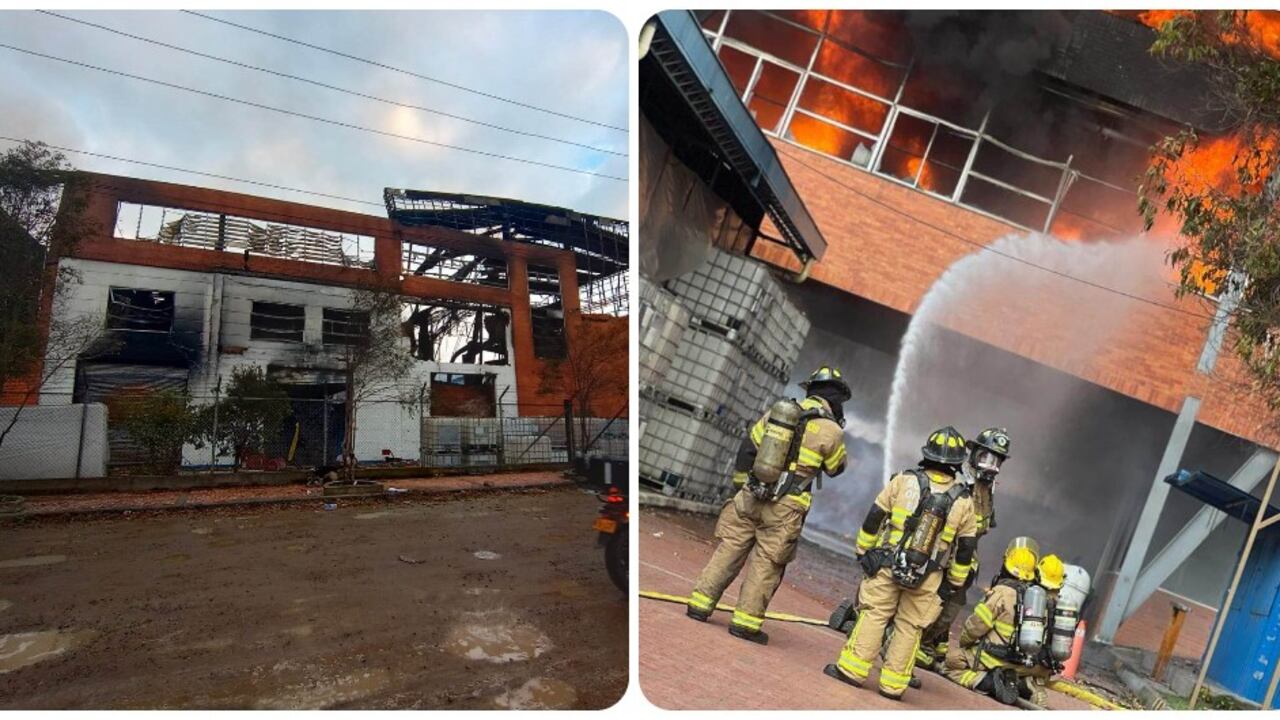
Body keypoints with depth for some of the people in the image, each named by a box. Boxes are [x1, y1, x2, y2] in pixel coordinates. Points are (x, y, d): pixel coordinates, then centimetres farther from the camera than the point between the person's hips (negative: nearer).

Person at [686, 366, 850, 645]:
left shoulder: (779, 410, 6)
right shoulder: (831, 430, -6)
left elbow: (748, 448, 9)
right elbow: (836, 468, 10)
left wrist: (740, 483, 19)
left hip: (751, 496, 4)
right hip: (785, 508, -4)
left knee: (729, 549, 11)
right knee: (767, 564, 6)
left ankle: (700, 604, 14)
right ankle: (746, 621, 9)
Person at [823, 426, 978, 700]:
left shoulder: (904, 481, -5)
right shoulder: (963, 502, 0)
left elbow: (874, 518, -1)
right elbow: (966, 548, 7)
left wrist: (862, 550, 10)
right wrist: (955, 582, 19)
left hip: (886, 565, -1)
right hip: (926, 579, 1)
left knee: (873, 615, 7)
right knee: (909, 627, 11)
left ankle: (852, 668, 4)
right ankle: (893, 683, 14)